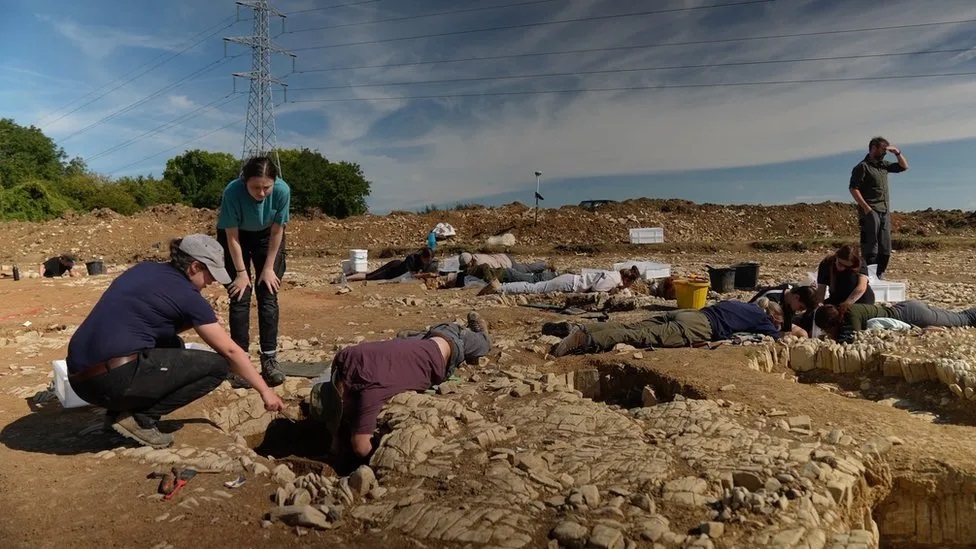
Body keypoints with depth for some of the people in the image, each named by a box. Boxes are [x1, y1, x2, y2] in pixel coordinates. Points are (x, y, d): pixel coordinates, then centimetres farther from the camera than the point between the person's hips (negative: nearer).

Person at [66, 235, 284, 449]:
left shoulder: (144, 270, 16)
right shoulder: (186, 295, -5)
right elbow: (230, 350, 0)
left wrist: (196, 320, 15)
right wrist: (265, 391, 9)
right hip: (116, 379, -9)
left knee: (172, 346, 30)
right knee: (217, 365, -2)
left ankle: (120, 410, 15)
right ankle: (141, 418, -3)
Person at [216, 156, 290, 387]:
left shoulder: (282, 190, -31)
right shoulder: (233, 192, -35)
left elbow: (276, 231, -17)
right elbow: (232, 236, -22)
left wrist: (268, 268, -12)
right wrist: (241, 272, -17)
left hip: (266, 236, 1)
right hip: (236, 236, -1)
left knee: (268, 297, -5)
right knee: (240, 297, -6)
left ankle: (270, 359, -1)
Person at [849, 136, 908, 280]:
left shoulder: (884, 165, 19)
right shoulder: (862, 166, -5)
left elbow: (904, 166, 31)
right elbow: (853, 188, -13)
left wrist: (897, 153, 14)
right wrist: (866, 207, -19)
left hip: (885, 212, 8)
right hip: (870, 212, -8)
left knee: (885, 249, 8)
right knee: (871, 248, -10)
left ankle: (879, 277, 15)